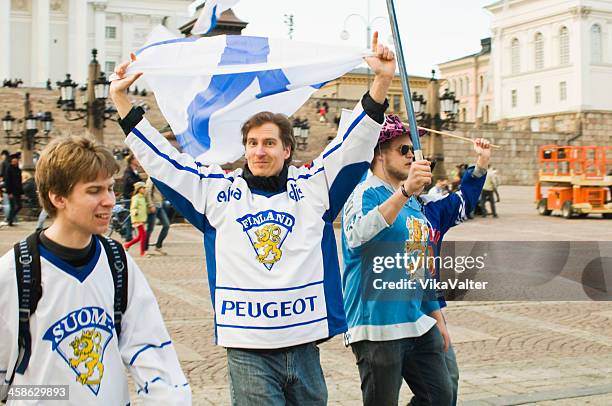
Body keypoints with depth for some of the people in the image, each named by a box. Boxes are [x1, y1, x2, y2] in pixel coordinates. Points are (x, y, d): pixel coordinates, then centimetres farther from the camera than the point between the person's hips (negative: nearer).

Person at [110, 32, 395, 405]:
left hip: (305, 346, 2)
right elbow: (160, 157, 9)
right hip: (247, 350, -1)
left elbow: (354, 144, 3)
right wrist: (120, 98, 8)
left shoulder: (313, 186, 6)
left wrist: (382, 81, -6)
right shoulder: (218, 190, 5)